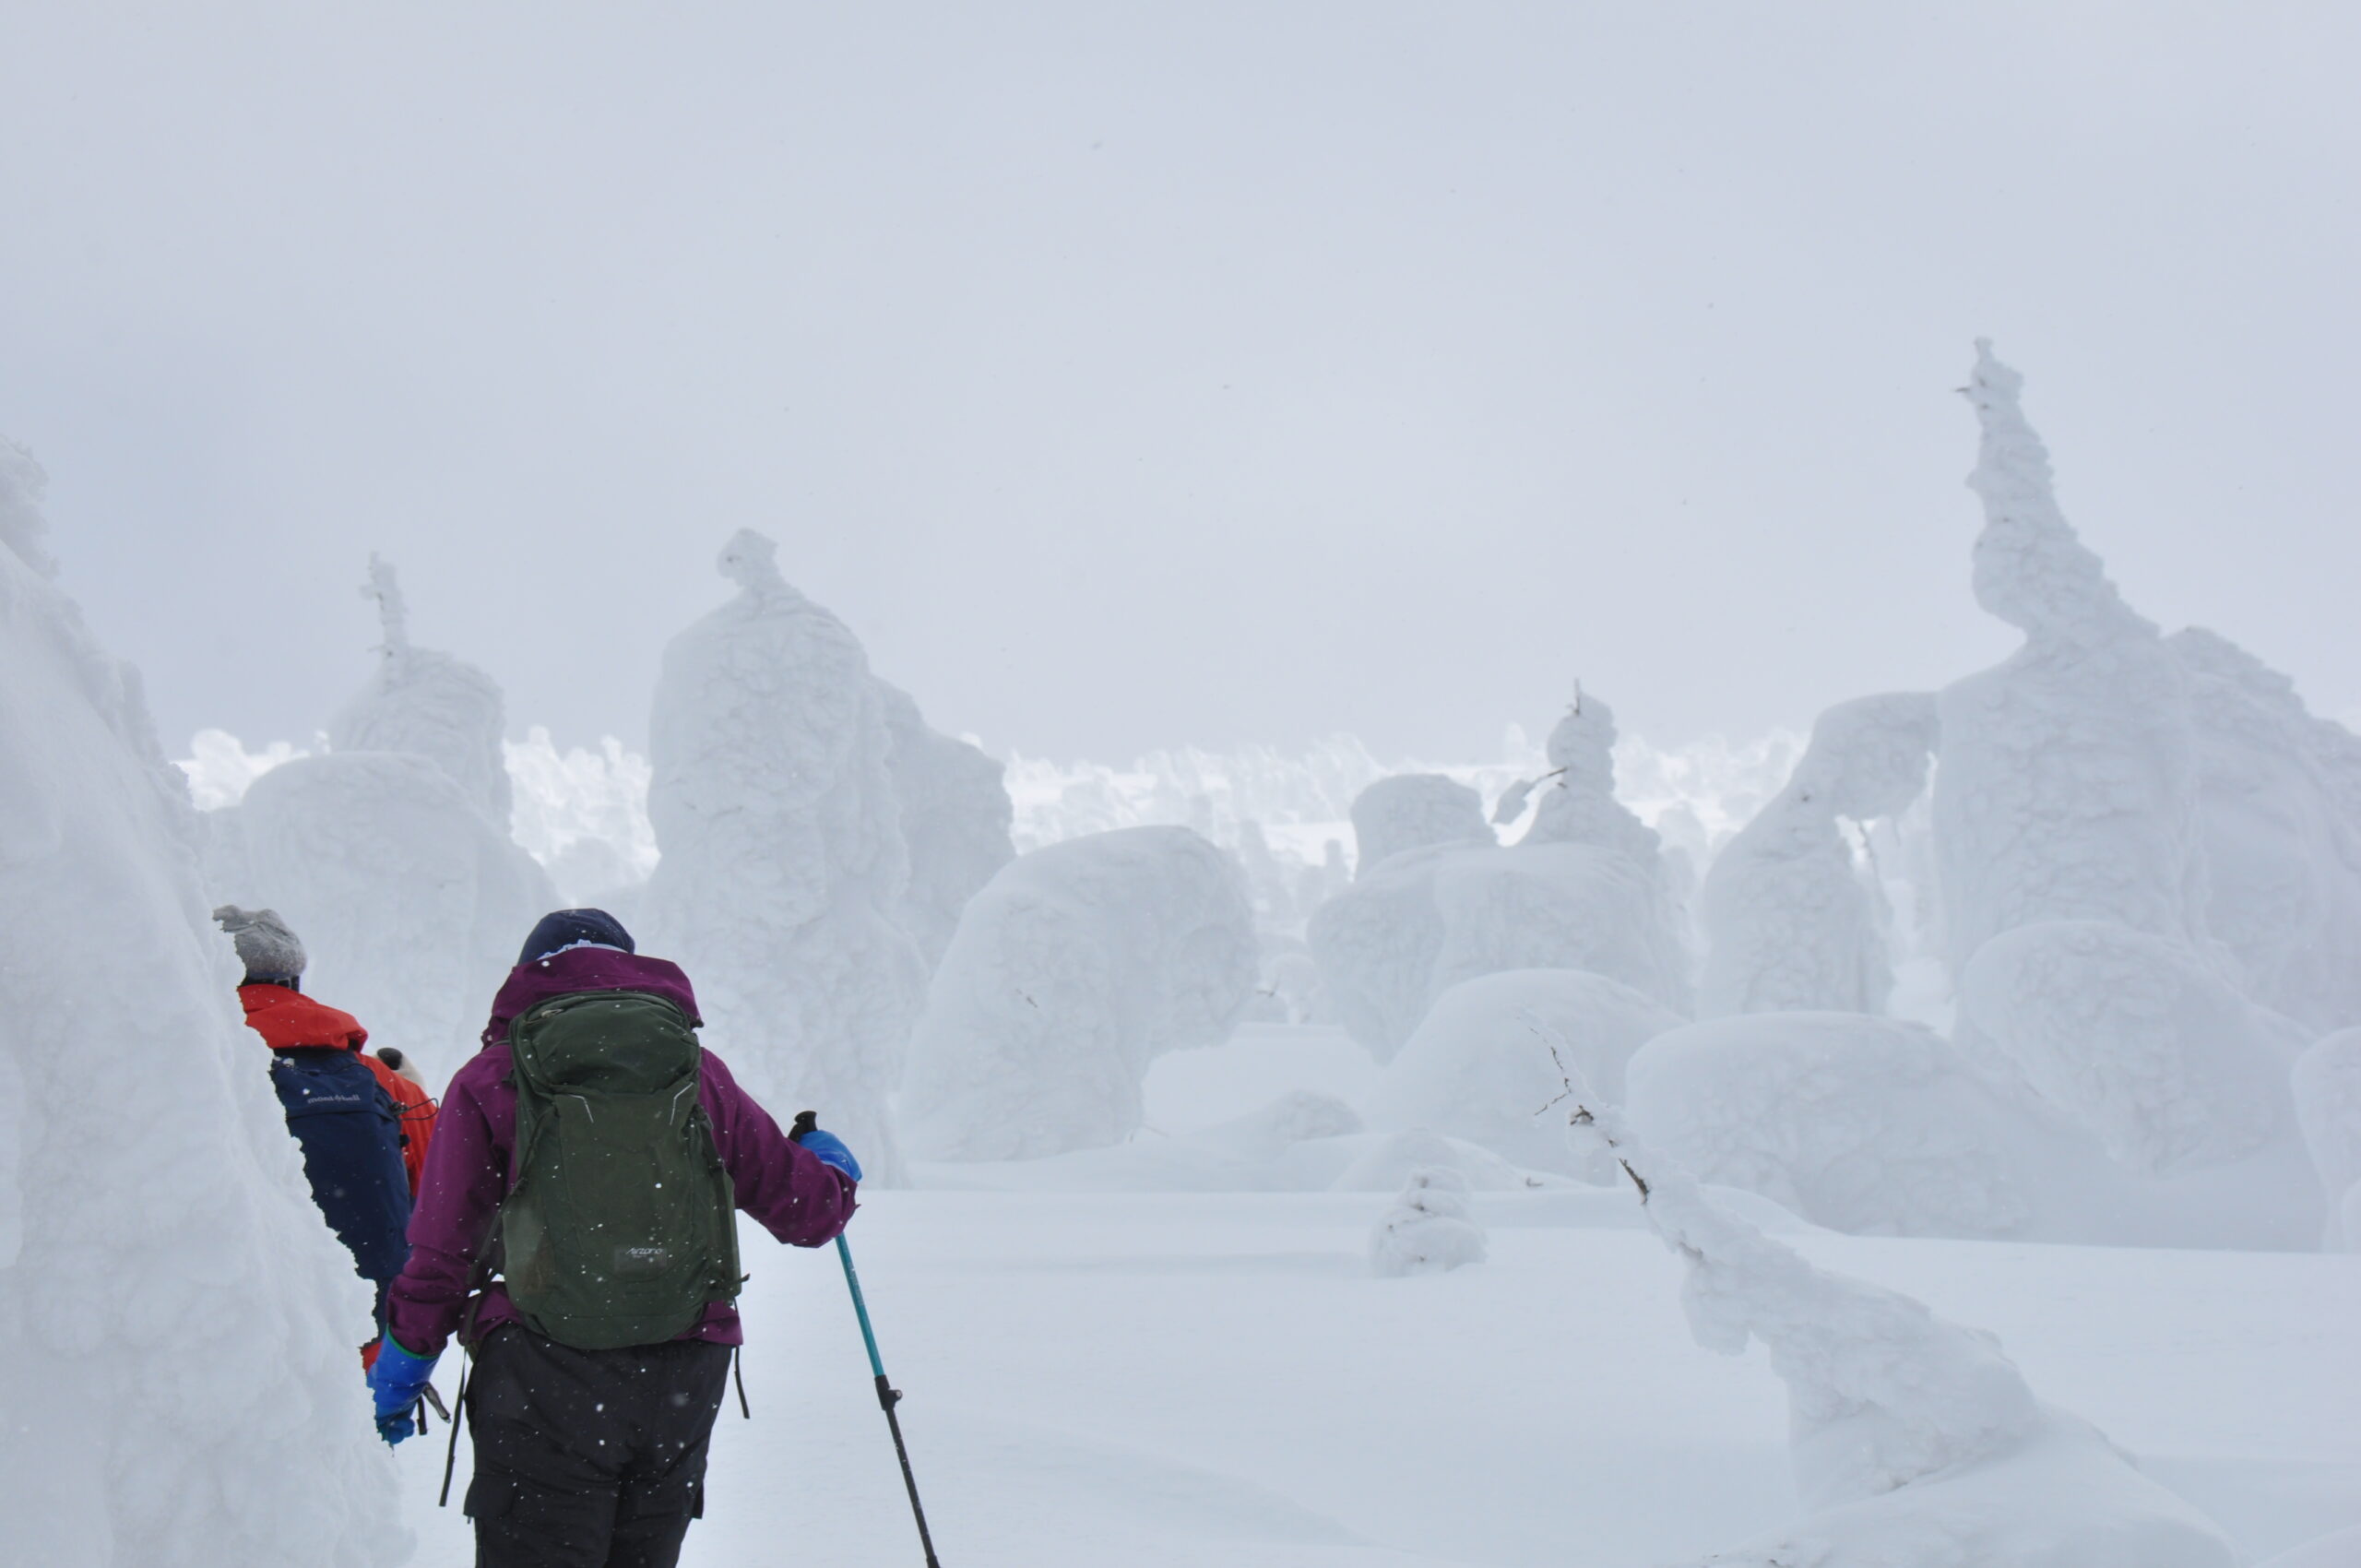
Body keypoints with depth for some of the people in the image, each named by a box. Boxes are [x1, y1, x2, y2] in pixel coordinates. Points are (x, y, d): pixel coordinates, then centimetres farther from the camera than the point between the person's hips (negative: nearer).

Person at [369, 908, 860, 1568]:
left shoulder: (490, 1078, 3)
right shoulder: (698, 1071, 10)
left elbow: (442, 1248, 0)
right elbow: (808, 1209, 12)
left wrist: (403, 1362, 12)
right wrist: (834, 1171, 35)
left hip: (542, 1366, -3)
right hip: (684, 1377, 3)